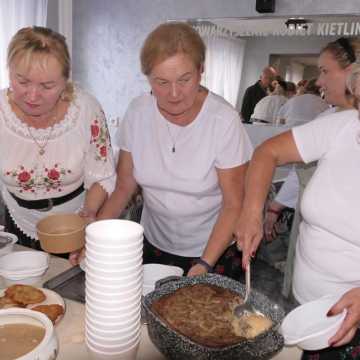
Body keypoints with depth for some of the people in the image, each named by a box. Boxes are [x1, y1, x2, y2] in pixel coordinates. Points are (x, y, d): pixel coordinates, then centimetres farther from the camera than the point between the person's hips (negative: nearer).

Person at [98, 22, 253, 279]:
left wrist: (204, 265, -24)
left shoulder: (224, 120, -22)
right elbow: (124, 186, -4)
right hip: (153, 246, 4)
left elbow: (234, 205, -16)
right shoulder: (137, 112, -12)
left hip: (214, 251, -3)